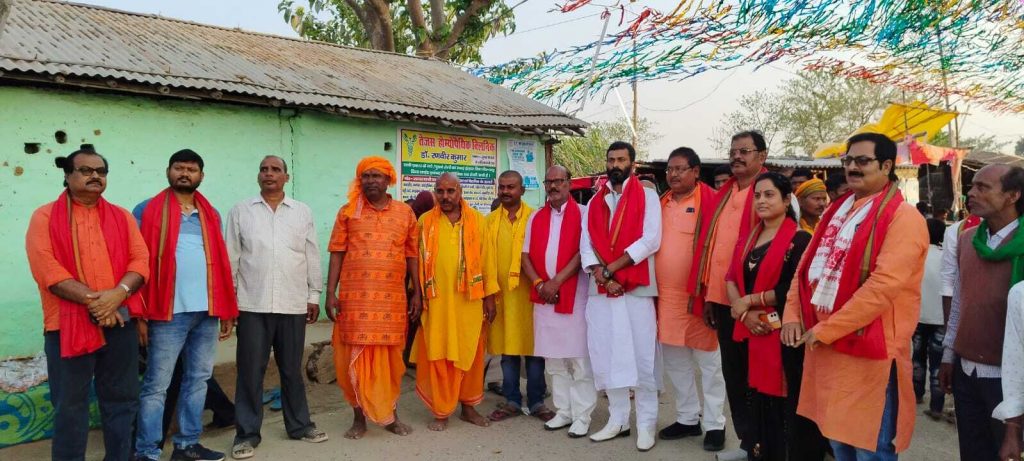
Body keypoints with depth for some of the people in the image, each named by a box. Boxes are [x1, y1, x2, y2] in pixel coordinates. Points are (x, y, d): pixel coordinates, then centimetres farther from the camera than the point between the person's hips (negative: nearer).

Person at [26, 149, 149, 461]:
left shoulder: (121, 216, 12)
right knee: (70, 403, 4)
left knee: (121, 398, 10)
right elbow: (47, 269, -10)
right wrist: (92, 300, -17)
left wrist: (118, 294, -15)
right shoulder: (45, 217, 2)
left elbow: (140, 260, 3)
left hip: (120, 321, 3)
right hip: (68, 322, -3)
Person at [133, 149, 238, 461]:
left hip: (208, 312, 5)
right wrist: (139, 314, -11)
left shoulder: (210, 214, 14)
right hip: (169, 313, -5)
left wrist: (228, 312, 10)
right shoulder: (148, 211, 0)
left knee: (198, 379, 12)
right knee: (156, 385, 1)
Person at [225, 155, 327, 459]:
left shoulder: (302, 212, 6)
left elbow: (312, 256, 7)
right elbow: (231, 257, 4)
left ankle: (299, 424, 25)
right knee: (250, 371, 4)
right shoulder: (241, 211, 4)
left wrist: (314, 295, 4)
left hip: (293, 305, 1)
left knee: (292, 369, 12)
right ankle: (247, 433, 15)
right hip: (252, 305, -1)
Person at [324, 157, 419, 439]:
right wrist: (330, 292, -5)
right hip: (355, 297, -1)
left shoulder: (405, 213, 7)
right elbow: (337, 254, 2)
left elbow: (412, 256, 9)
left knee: (390, 357, 8)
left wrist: (416, 294, 6)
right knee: (355, 357, 3)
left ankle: (391, 415, 21)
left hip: (392, 298, 1)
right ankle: (359, 417, 16)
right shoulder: (348, 212, 4)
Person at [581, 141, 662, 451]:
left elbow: (651, 240, -10)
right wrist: (599, 274, -11)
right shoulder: (595, 202, 14)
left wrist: (611, 268, -13)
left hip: (636, 287, -4)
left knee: (641, 356, 0)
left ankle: (646, 423, 12)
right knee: (607, 356, 8)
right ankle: (618, 420, 19)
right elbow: (585, 245, 7)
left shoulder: (647, 197, 2)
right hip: (600, 289, 4)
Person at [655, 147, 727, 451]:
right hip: (665, 295, 7)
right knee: (674, 361, 14)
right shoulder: (662, 203, 12)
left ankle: (714, 424, 18)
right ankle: (687, 418, 29)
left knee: (707, 361, 5)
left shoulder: (709, 199, -8)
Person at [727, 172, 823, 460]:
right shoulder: (748, 239, 14)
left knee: (785, 401, 0)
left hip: (785, 334, -6)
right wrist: (744, 312, -11)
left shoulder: (799, 239, -7)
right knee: (759, 399, 13)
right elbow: (731, 278, 6)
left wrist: (750, 300, -10)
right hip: (754, 332, 6)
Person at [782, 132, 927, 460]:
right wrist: (793, 315, -1)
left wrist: (825, 329, -19)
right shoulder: (837, 211, 14)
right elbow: (807, 265, 14)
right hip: (824, 345, 8)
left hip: (868, 349, -7)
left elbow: (884, 285, -22)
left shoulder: (903, 217, -12)